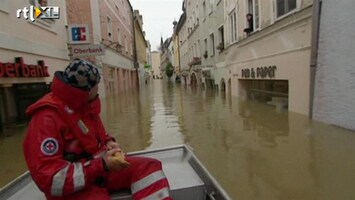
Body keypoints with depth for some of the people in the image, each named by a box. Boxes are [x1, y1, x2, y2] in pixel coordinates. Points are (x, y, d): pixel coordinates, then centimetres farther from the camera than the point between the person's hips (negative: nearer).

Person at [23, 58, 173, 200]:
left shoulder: (84, 104, 3)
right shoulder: (47, 119, -22)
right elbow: (50, 178, -25)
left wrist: (108, 142, -2)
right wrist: (102, 166, -28)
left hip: (99, 165, 7)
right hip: (72, 188, -7)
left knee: (148, 166, -11)